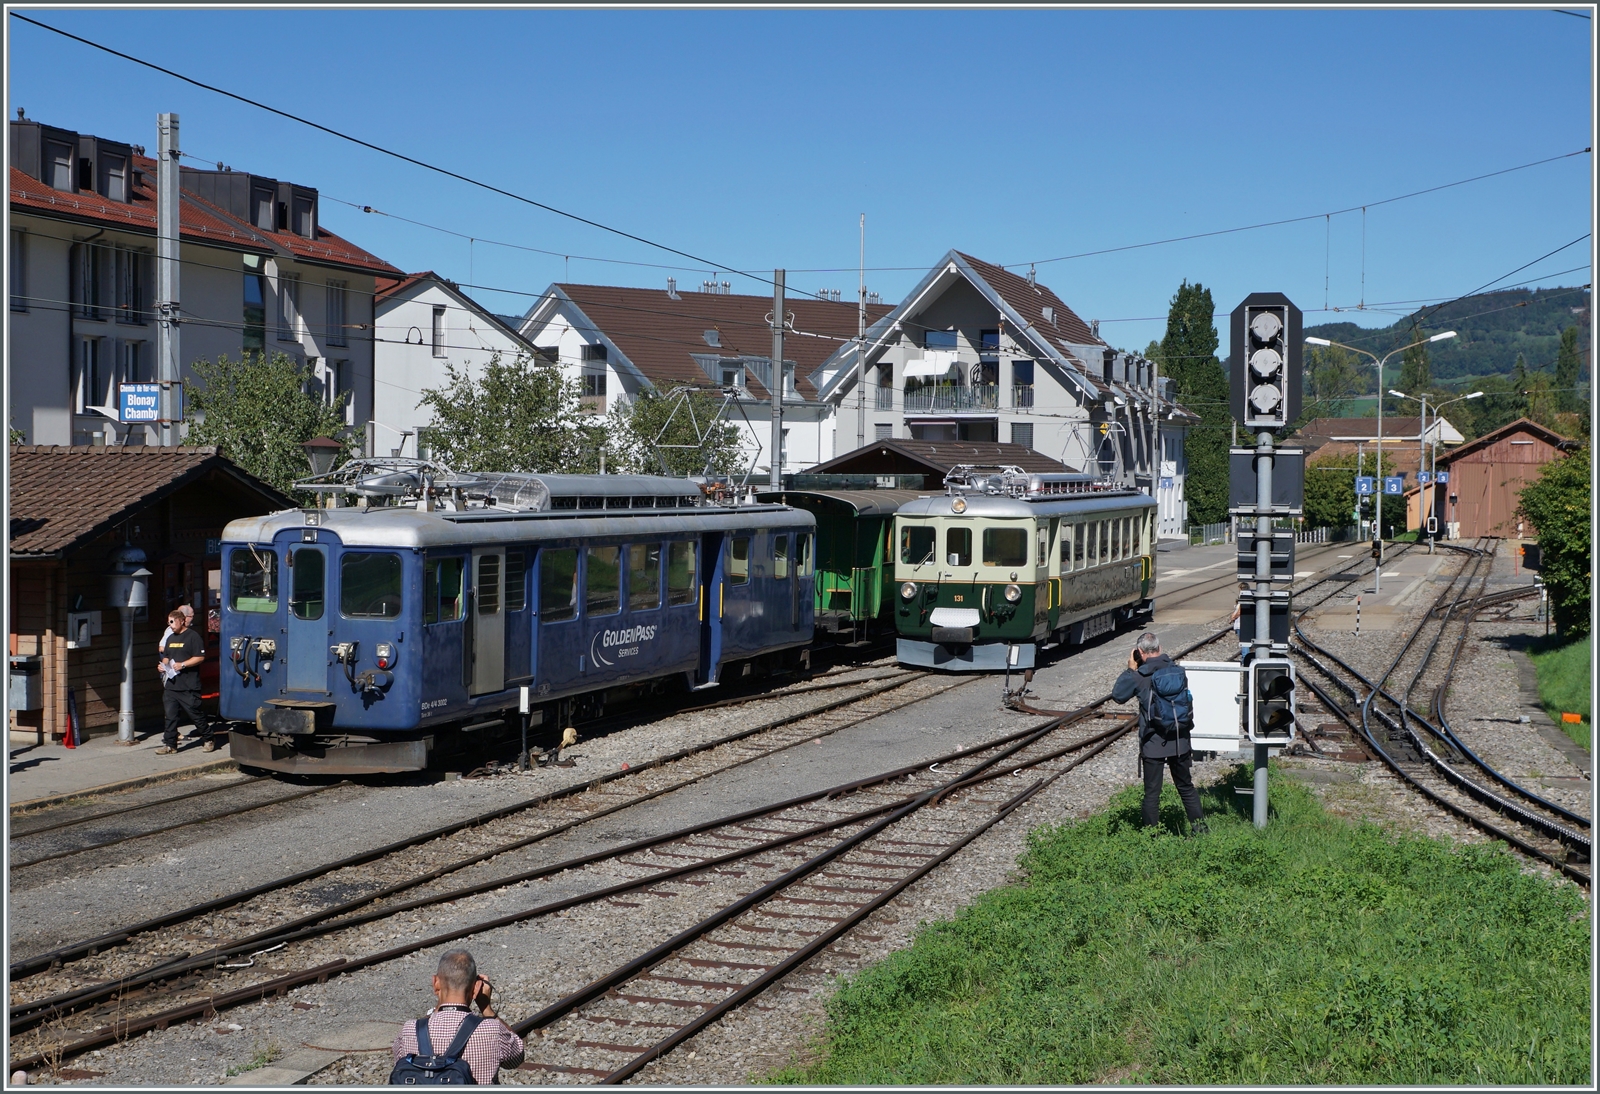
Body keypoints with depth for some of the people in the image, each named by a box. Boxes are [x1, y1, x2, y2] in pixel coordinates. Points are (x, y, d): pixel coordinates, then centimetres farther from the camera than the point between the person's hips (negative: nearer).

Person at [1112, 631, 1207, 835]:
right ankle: (1199, 828, 21)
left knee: (1152, 793, 4)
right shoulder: (1179, 670, 0)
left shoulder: (1139, 676, -14)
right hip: (1180, 741, 4)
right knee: (1186, 787, 18)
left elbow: (1117, 694, 2)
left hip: (1153, 744, -4)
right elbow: (1188, 703, 11)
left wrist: (1130, 670, 7)